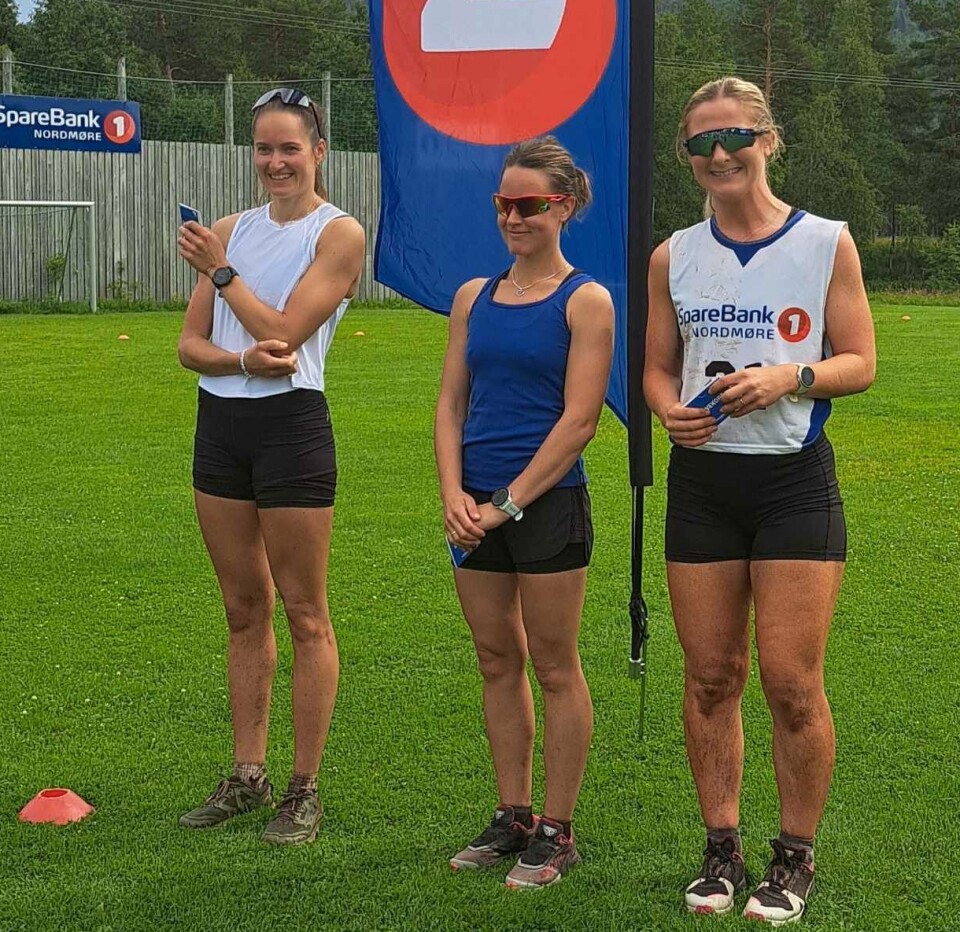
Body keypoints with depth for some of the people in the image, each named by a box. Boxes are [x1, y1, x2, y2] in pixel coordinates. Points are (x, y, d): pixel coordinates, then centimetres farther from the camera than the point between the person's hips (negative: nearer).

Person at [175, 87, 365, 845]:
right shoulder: (231, 231, 12)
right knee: (245, 611, 13)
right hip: (221, 423, 6)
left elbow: (284, 330, -15)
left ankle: (306, 790, 8)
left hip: (290, 424, -6)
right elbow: (191, 344, 7)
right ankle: (248, 776, 22)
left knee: (305, 616, 0)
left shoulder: (340, 233, -5)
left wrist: (220, 270, -8)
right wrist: (243, 360, -13)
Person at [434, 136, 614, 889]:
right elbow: (451, 403, 10)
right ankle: (514, 817, 24)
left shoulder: (585, 301, -6)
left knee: (554, 667, 2)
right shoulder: (473, 297, 11)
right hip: (477, 508, 6)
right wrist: (454, 493, -6)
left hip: (548, 503, -6)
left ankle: (558, 832, 12)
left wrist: (508, 503, -14)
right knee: (498, 663, 13)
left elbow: (579, 419, -12)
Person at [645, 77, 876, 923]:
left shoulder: (826, 243, -1)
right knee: (710, 675, 6)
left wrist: (788, 378, -18)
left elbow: (860, 362, 0)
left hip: (795, 480, -3)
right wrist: (670, 410, -9)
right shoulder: (674, 257, 8)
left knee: (792, 681, -4)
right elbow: (657, 369, 13)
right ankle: (722, 847, 19)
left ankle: (796, 857, 12)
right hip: (701, 480, 3)